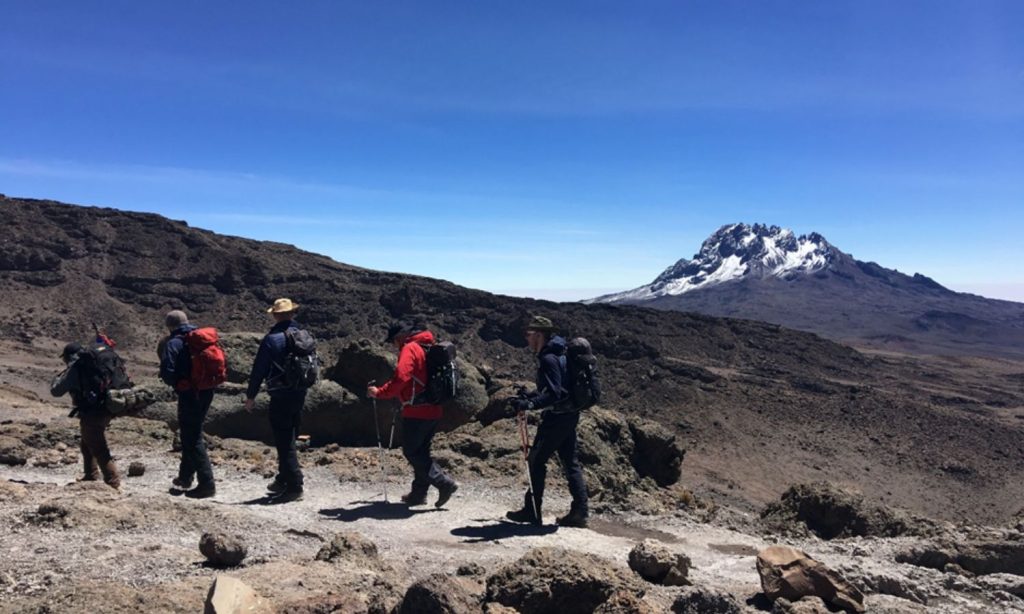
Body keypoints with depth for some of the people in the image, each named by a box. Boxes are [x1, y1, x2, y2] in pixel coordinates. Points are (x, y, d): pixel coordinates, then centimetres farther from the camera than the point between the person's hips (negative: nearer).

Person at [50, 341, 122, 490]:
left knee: (99, 450, -4)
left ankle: (113, 482, -6)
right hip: (105, 410, 8)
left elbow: (56, 391, -5)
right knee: (87, 445, 26)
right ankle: (91, 477, 36)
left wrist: (58, 377, 15)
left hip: (91, 414, -8)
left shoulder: (75, 368, -9)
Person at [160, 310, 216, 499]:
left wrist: (175, 384, 2)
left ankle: (207, 484, -3)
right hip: (206, 393, 7)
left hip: (189, 395, -7)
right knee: (192, 434, 21)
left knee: (193, 439, -2)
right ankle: (185, 478, 34)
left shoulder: (173, 343, -9)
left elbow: (167, 371, -17)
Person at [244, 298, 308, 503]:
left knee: (284, 441, -2)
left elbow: (259, 369, -9)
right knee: (289, 438, 18)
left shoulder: (272, 339, -12)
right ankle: (283, 480, 29)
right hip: (300, 394, 7)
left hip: (281, 396, -6)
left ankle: (294, 486, -2)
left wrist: (250, 396, 0)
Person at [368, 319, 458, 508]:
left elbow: (400, 378, -25)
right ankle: (418, 493, 22)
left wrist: (379, 392, -15)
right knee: (421, 452, 16)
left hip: (417, 411, -9)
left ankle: (444, 483, -5)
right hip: (433, 410, 9)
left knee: (412, 452, -1)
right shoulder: (426, 347, 17)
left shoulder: (410, 349, -11)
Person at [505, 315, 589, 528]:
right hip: (569, 415, 10)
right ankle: (579, 512, 13)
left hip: (556, 417, -10)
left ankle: (532, 511, 7)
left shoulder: (548, 359, -17)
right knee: (571, 463, 11)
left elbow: (554, 394, -26)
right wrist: (529, 396, 20)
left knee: (536, 461, 1)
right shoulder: (558, 354, 14)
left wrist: (530, 404, -34)